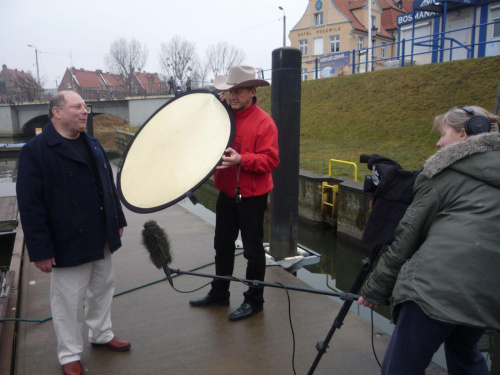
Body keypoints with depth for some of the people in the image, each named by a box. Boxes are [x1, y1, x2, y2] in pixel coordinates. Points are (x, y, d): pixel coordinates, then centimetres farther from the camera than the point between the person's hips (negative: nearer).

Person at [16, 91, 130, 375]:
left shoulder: (93, 144, 9)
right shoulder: (36, 151, -13)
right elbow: (30, 205, -16)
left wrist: (118, 220, 14)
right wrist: (40, 249, -17)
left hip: (102, 237, 7)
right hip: (69, 243, -6)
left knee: (103, 289, 20)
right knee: (69, 300, 8)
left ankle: (102, 334, 41)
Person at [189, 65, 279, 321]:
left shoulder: (263, 122, -14)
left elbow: (270, 160, -20)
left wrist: (240, 159, -32)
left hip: (252, 197, -7)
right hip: (226, 194, 7)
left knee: (253, 251, 7)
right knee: (223, 246, 20)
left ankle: (254, 300, 24)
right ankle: (219, 294, 38)